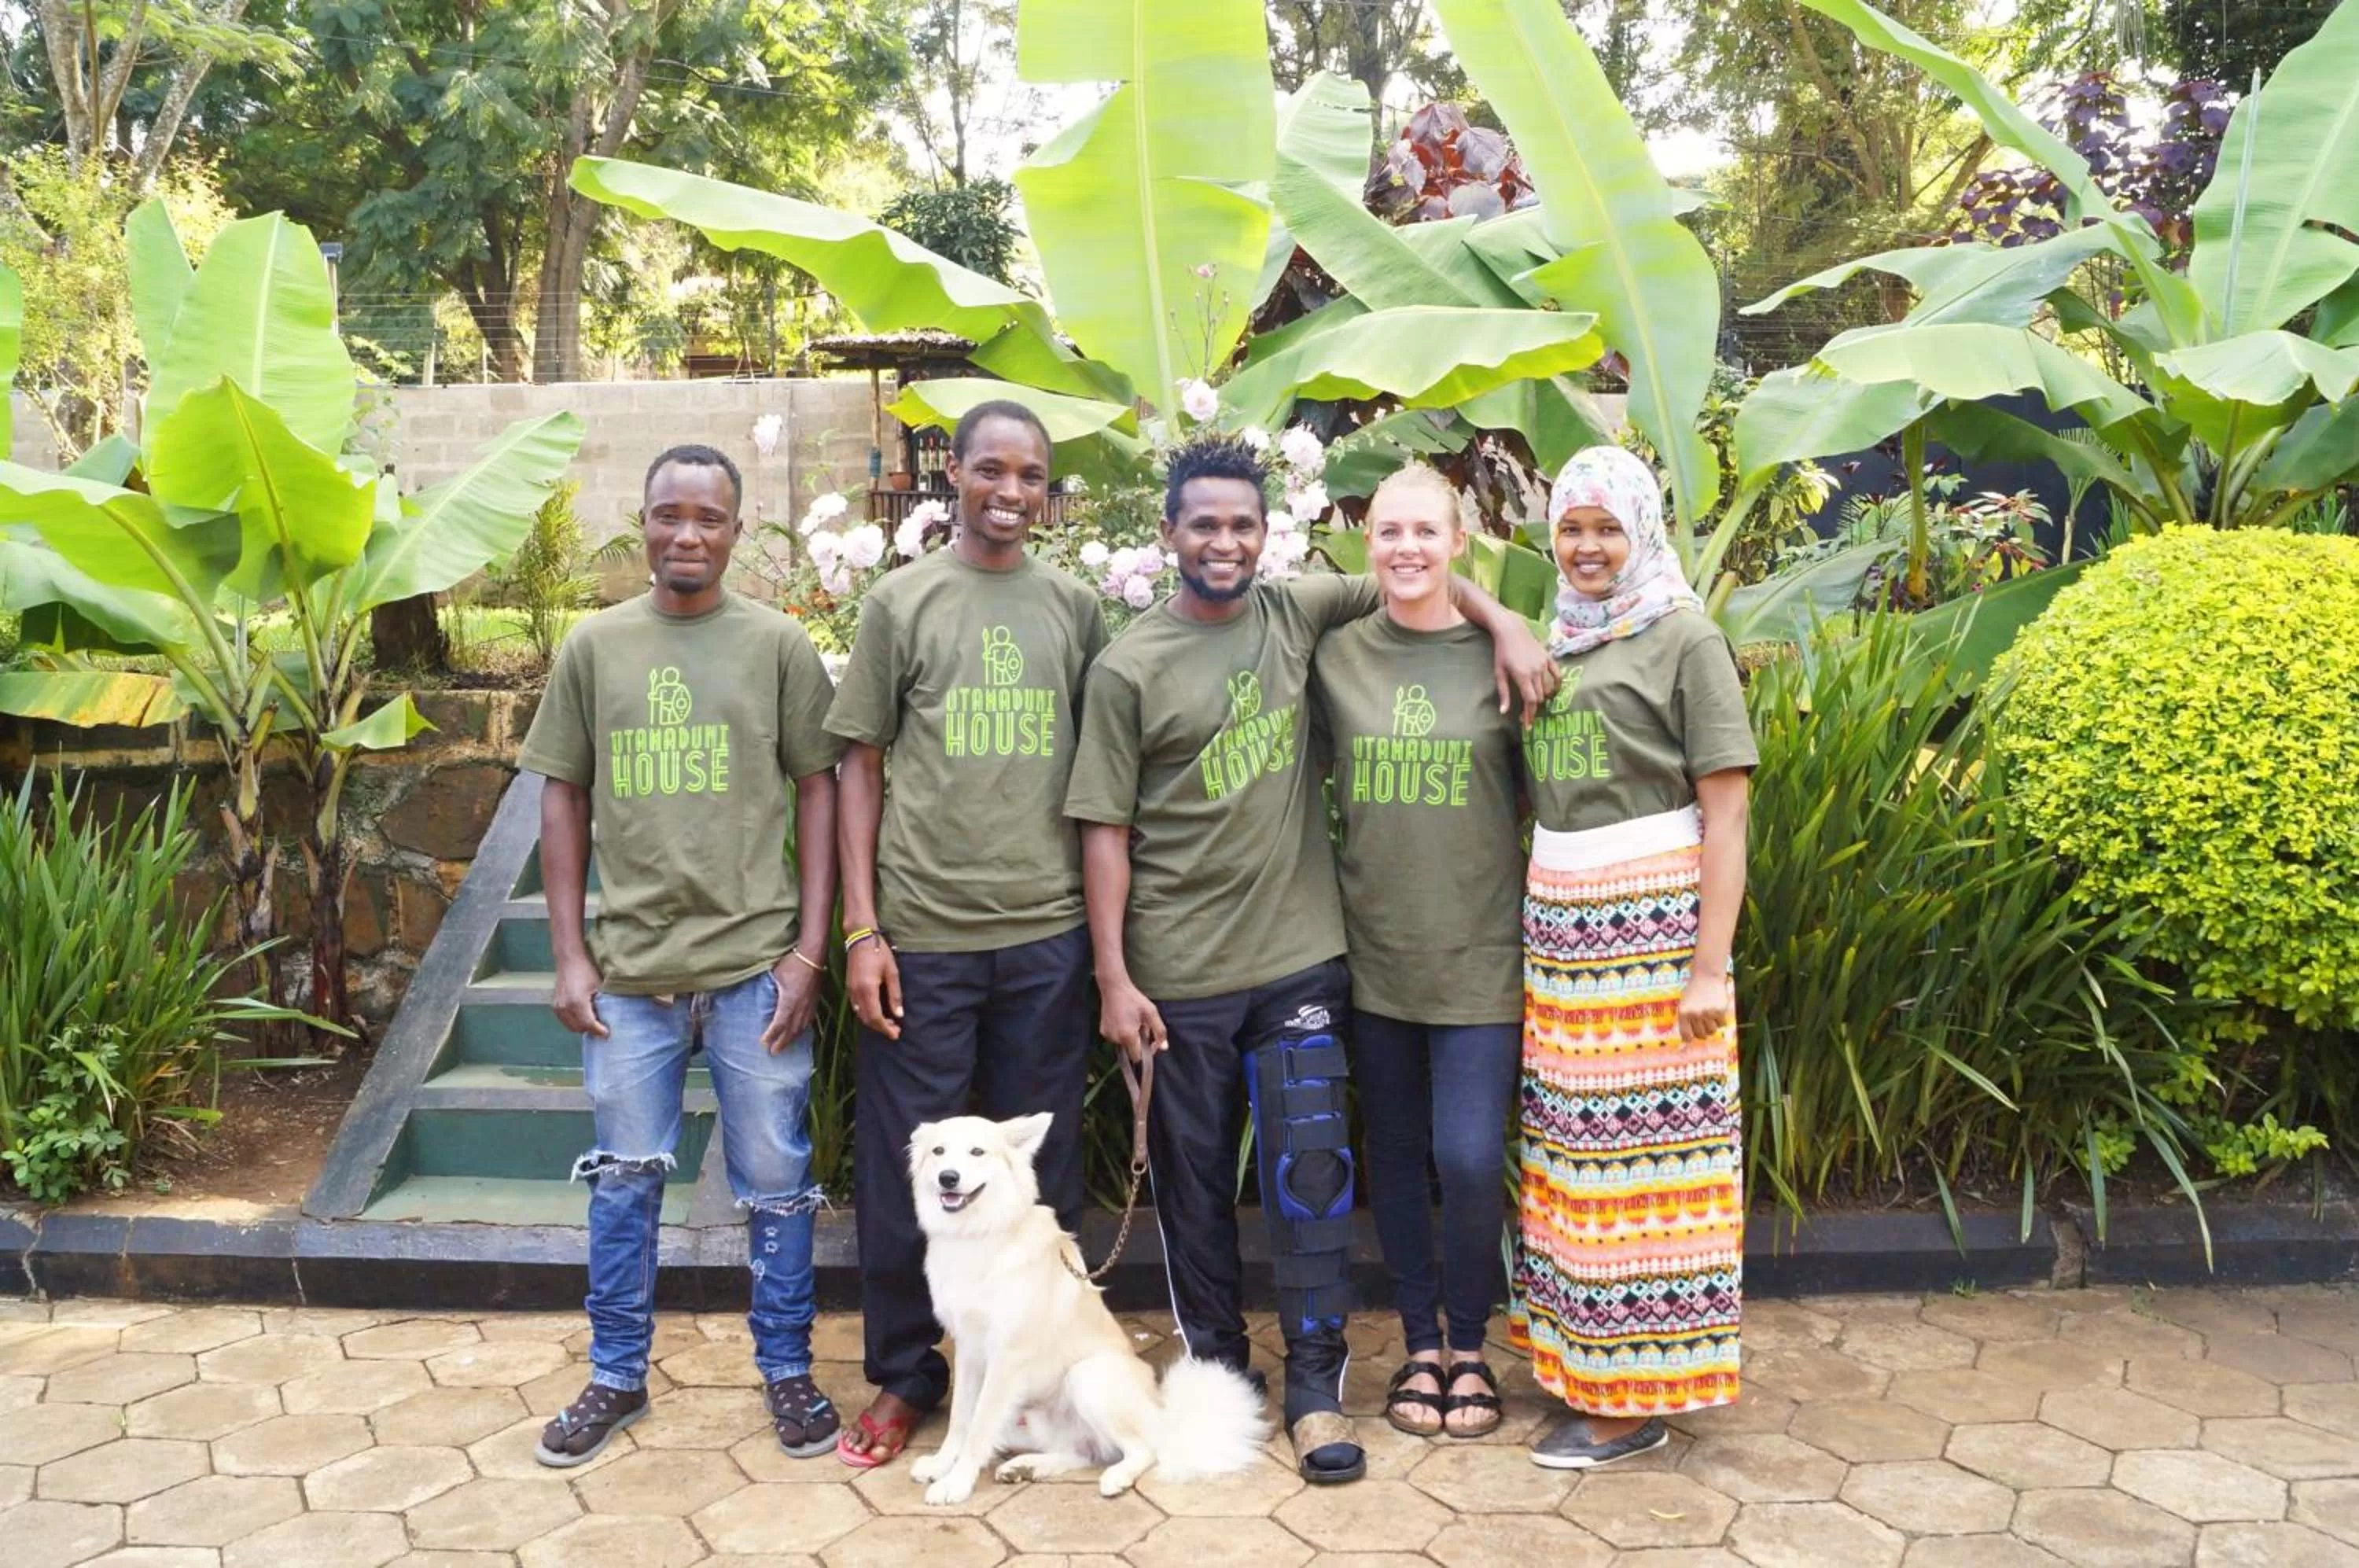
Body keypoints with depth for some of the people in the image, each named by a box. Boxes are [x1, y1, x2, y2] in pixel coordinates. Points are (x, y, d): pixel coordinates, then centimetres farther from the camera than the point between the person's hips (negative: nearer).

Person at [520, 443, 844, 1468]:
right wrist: (570, 954, 4)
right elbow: (564, 799, 9)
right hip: (628, 968, 2)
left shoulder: (778, 644, 0)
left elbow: (818, 790, 1)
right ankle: (617, 1377, 30)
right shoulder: (595, 645, 6)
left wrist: (809, 951, -5)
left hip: (755, 964, -2)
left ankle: (786, 1368, 25)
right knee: (623, 1183, 13)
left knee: (775, 1183, 8)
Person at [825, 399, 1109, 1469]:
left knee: (1042, 1167, 11)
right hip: (922, 934, -1)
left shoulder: (1073, 607, 8)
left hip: (1048, 935, 2)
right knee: (904, 1168, 6)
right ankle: (904, 1374, 24)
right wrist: (862, 928, -4)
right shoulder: (900, 601, 3)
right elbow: (861, 768, 3)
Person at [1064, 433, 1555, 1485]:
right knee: (1194, 1177, 10)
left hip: (1299, 958, 2)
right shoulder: (1129, 669, -6)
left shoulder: (1295, 615, 3)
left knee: (1309, 1170, 0)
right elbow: (1105, 831, -5)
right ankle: (1216, 1368, 29)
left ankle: (1315, 1388, 12)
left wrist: (1506, 626, -1)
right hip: (1179, 972, -2)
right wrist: (1113, 978, -9)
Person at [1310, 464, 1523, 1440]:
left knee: (1470, 1160, -6)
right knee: (1395, 1158, 11)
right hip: (1375, 948, 2)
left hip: (1480, 952, -2)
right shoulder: (1336, 655, 2)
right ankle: (1420, 1345, 29)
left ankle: (1470, 1347, 19)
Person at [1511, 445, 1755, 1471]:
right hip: (1558, 923, 6)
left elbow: (1726, 812, -8)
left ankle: (1636, 1396, 9)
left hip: (1651, 918, -6)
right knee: (1571, 1145, 10)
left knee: (1643, 1148, -1)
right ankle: (1578, 1354, 23)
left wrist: (1711, 965, -13)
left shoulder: (1684, 638, -4)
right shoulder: (1552, 645, 14)